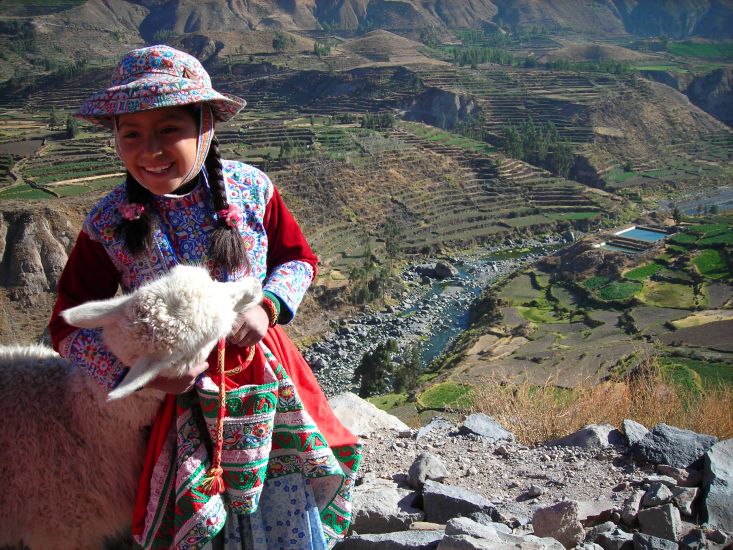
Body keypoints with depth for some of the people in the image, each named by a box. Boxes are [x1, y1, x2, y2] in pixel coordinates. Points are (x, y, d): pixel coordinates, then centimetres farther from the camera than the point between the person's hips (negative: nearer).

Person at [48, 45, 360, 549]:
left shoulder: (252, 190, -9)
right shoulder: (108, 224, -11)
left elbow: (298, 259, 5)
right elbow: (70, 326, -4)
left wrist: (267, 307, -15)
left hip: (266, 375, 1)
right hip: (181, 392, -1)